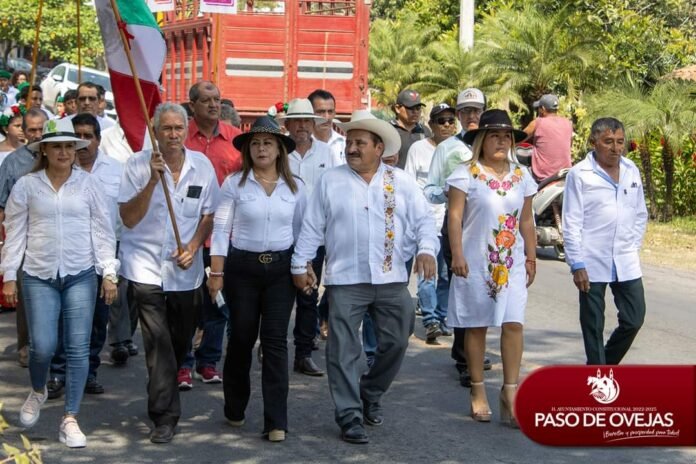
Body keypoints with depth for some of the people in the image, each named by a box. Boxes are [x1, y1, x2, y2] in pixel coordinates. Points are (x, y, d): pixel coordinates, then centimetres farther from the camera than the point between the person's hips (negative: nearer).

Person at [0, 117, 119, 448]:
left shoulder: (88, 184, 2)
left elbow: (103, 232, 4)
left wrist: (109, 274, -1)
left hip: (81, 276, 1)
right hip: (39, 276, -1)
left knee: (78, 349, -1)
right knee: (43, 346, -7)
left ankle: (70, 420, 9)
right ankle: (37, 391, 27)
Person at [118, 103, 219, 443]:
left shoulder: (201, 165, 1)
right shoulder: (138, 164, -7)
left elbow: (208, 214, 9)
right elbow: (128, 218, -12)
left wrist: (193, 246, -8)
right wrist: (153, 180, -22)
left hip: (186, 271, 3)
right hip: (146, 267, -3)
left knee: (181, 341, 14)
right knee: (159, 343, -11)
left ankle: (163, 394, 39)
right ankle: (165, 416, -5)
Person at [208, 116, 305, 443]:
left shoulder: (295, 187, 3)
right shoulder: (234, 184, -3)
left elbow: (300, 230, 9)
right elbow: (221, 229, -3)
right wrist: (216, 272, -7)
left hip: (281, 268, 1)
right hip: (242, 267, -1)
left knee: (275, 340, -3)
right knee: (242, 338, 8)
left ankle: (276, 421, 0)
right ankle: (235, 409, 27)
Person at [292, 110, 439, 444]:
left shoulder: (401, 183, 6)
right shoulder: (330, 181, 4)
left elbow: (423, 220, 3)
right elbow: (312, 227, 5)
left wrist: (426, 249, -15)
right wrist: (300, 265, 3)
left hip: (391, 280, 2)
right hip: (345, 280, -1)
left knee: (395, 343, 7)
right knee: (344, 351, -2)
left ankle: (370, 395, 30)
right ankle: (350, 416, 5)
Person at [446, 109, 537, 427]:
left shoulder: (521, 176, 10)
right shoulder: (466, 174, -3)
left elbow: (527, 221, 14)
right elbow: (455, 216, -6)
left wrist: (531, 258, 11)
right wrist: (457, 255, -14)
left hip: (512, 263, 3)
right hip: (476, 262, -3)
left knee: (513, 324, -7)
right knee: (476, 326, 4)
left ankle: (510, 393, -4)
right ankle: (478, 391, 16)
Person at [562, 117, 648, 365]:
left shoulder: (631, 171, 9)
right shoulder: (579, 174, -5)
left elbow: (641, 214, 18)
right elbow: (572, 223, -7)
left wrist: (633, 246, 7)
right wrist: (577, 265, -11)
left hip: (627, 263, 5)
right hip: (592, 263, -4)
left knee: (634, 319, 8)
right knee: (593, 326, 4)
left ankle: (606, 365, 30)